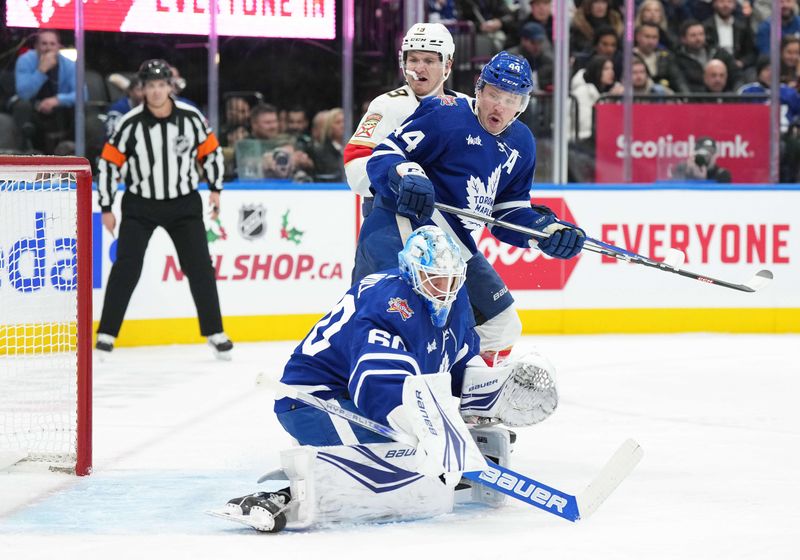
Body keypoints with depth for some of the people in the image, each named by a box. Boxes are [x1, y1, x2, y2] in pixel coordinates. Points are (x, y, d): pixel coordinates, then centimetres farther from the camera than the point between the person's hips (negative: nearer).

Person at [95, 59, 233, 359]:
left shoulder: (191, 117, -10)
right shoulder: (130, 123, -15)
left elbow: (210, 150, 6)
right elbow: (109, 163, -7)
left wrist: (215, 189, 8)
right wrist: (106, 208, -6)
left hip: (184, 202, 1)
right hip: (140, 204, -1)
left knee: (199, 265, 0)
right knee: (126, 265, -10)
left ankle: (215, 333, 11)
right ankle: (106, 333, -3)